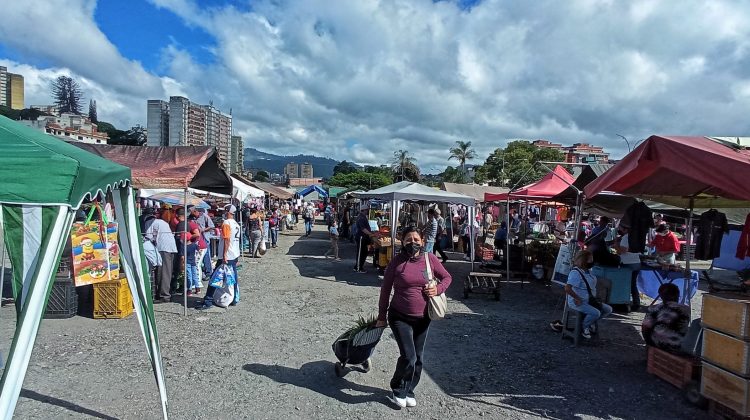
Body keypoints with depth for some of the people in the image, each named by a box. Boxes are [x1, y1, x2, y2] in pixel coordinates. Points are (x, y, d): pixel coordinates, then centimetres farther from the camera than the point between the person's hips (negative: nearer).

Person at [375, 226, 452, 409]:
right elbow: (385, 289, -3)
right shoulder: (397, 262, -11)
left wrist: (438, 289, -12)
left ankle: (409, 390, 36)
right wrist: (381, 316, 0)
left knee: (418, 358, 13)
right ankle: (398, 389, 17)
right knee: (408, 357, -11)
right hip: (400, 317, -3)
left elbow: (447, 277, 9)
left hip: (423, 318, 4)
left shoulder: (430, 258, -4)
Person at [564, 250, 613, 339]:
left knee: (608, 309, 4)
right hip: (578, 303, -10)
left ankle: (589, 323, 15)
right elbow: (567, 288, -30)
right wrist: (578, 299, -24)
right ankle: (583, 328, -3)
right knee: (595, 313, -29)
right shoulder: (575, 272, -21)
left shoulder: (587, 271, 10)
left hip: (589, 301, 10)